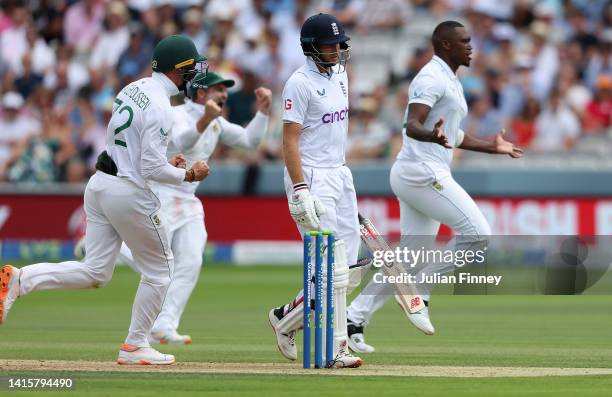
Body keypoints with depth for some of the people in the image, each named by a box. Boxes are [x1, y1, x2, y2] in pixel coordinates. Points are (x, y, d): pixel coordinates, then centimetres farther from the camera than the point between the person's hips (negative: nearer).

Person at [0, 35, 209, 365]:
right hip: (129, 192, -8)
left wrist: (164, 163, 17)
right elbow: (152, 169, -21)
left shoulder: (132, 90, 11)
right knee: (159, 269, 10)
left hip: (99, 183, 8)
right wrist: (189, 175, -5)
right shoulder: (160, 107, -18)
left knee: (94, 272, 9)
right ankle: (134, 347, 14)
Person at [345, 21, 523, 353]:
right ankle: (419, 293, -11)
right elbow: (411, 125, -24)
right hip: (422, 171, -10)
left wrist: (492, 147, 37)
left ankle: (353, 320, 7)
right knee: (476, 232, -15)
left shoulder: (451, 82, 22)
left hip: (420, 176, 10)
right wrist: (432, 136, -45)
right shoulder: (431, 78, -10)